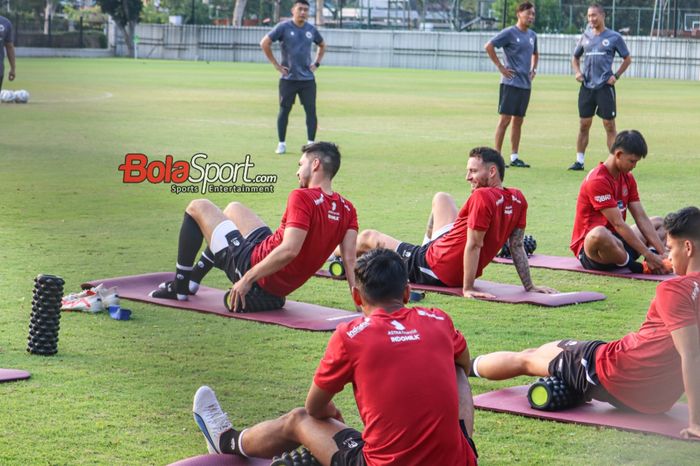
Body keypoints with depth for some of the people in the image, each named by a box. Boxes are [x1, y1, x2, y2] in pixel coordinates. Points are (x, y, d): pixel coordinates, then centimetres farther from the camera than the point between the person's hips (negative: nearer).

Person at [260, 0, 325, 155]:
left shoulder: (311, 29, 7)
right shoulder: (283, 27, -6)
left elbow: (322, 45, 25)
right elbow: (265, 43, -7)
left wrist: (316, 63, 11)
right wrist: (276, 65, -8)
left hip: (308, 79, 3)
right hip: (288, 78, -3)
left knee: (311, 111, -1)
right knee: (284, 110, 2)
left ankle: (311, 143, 5)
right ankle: (282, 143, 11)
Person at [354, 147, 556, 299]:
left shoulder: (482, 197, -29)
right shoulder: (517, 200, -5)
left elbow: (474, 245, -27)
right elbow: (517, 246, -2)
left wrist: (468, 289, -21)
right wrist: (529, 286, 6)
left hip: (434, 270, -8)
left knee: (367, 237, 13)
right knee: (441, 198, 28)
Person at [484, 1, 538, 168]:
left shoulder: (532, 35, 14)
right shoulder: (510, 33, -8)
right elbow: (489, 46, -14)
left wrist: (533, 69, 16)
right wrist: (500, 67, -13)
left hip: (526, 84, 7)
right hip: (511, 83, -7)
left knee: (518, 121, 10)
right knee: (505, 119, -7)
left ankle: (514, 157, 15)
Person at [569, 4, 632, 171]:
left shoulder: (614, 37, -1)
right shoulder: (586, 36, 10)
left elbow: (627, 59, 7)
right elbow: (575, 57, 23)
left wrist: (616, 75, -4)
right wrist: (577, 72, 5)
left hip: (605, 86, -4)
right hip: (587, 86, 4)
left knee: (609, 125, -2)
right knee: (584, 124, 6)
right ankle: (579, 161, 13)